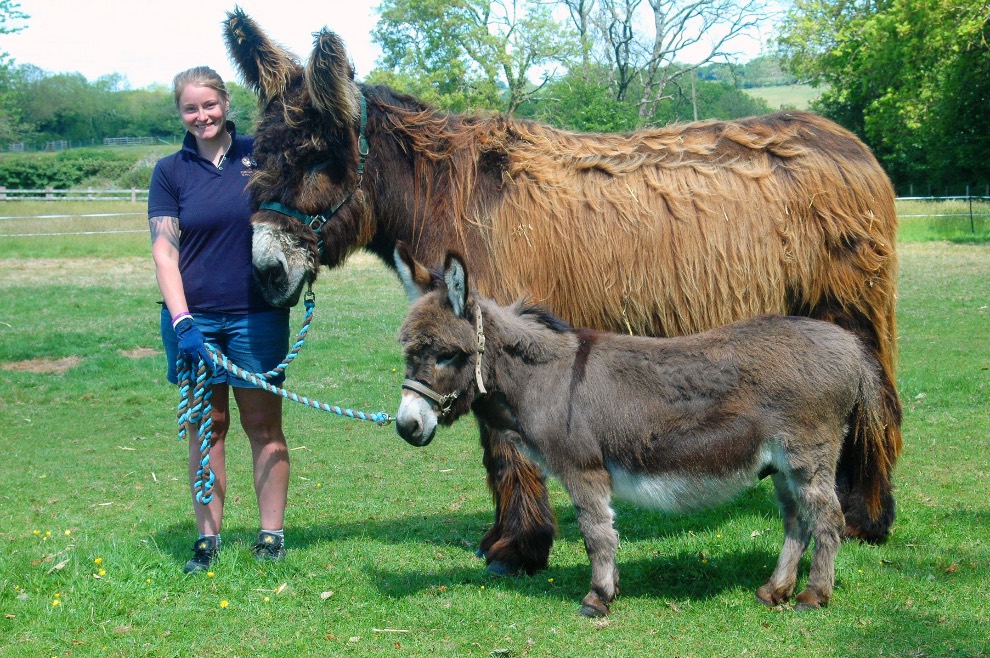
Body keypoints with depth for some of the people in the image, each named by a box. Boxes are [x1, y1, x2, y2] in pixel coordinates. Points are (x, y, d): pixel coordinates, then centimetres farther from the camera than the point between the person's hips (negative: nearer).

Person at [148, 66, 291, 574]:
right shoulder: (171, 171, 3)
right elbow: (164, 251, -2)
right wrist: (182, 321, -13)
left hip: (257, 316, 0)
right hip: (193, 316, 1)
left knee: (263, 424, 5)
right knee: (207, 426, 7)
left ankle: (271, 534, 14)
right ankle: (207, 538, 15)